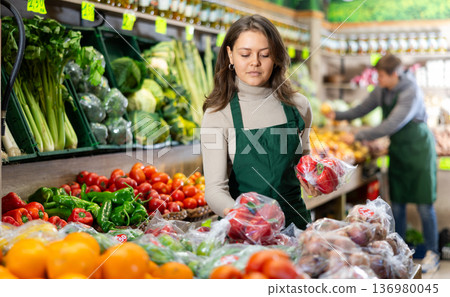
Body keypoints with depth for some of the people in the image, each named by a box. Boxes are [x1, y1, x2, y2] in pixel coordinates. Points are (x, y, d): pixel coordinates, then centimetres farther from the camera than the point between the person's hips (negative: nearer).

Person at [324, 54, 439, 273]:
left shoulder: (411, 92, -22)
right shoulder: (381, 90, 0)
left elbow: (392, 125, -28)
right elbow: (362, 109, 14)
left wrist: (358, 136, -26)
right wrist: (338, 115, 0)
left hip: (418, 148, -6)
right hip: (398, 149, 7)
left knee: (424, 205, -3)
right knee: (397, 204, 7)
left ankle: (432, 254, 9)